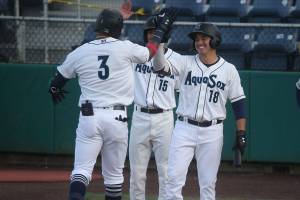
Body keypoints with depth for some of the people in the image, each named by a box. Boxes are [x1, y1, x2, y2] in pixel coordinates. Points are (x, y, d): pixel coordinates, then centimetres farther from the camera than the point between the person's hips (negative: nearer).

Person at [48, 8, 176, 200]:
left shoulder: (79, 53, 1)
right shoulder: (125, 48, -3)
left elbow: (56, 83, 13)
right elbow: (149, 53, 16)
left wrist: (55, 90, 37)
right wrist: (162, 29, 30)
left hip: (89, 117, 0)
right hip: (117, 119, 0)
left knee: (82, 170, -4)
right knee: (114, 174, 12)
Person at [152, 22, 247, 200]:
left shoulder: (229, 70, 2)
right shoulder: (185, 62, 3)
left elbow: (238, 102, 4)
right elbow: (160, 66, -13)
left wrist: (241, 134, -2)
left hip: (212, 132, 0)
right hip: (184, 128, 0)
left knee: (208, 183, 5)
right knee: (174, 178, -6)